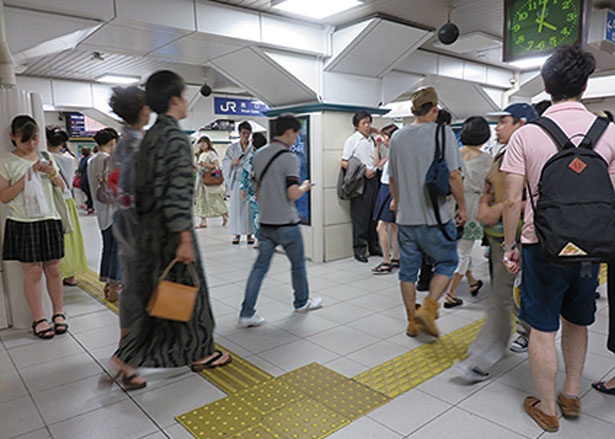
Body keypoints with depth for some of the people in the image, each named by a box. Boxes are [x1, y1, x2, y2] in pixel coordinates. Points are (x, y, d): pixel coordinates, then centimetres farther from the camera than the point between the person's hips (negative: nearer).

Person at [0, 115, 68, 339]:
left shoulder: (46, 157, 10)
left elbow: (62, 188, 13)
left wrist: (53, 173, -6)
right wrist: (27, 177, -14)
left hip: (49, 220, 3)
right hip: (23, 223, -3)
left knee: (54, 270, 5)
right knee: (33, 271, -1)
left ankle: (59, 313, 17)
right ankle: (39, 319, 11)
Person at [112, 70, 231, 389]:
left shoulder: (149, 136, 12)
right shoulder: (176, 137, -16)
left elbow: (141, 185, 17)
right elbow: (179, 192, -22)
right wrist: (185, 239, -22)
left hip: (148, 226, 9)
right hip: (170, 228, -9)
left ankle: (128, 357, 21)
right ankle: (199, 354, 26)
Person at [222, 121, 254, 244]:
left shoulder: (254, 148, 4)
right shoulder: (233, 148, 9)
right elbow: (225, 163, 7)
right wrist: (233, 163, -12)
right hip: (237, 181, 1)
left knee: (249, 207, 0)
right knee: (236, 206, 1)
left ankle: (249, 233, 10)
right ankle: (237, 233, 10)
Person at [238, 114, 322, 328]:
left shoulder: (259, 155, 8)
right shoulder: (289, 158, -15)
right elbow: (292, 194, -21)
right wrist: (305, 187, 0)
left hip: (265, 222, 6)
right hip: (286, 223, -6)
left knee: (260, 266, 7)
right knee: (298, 264, 15)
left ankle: (246, 314, 5)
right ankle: (302, 302, 33)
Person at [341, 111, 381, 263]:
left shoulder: (372, 140, 15)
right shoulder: (352, 140, -3)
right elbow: (344, 163, -7)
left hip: (373, 179, 6)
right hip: (360, 181, -6)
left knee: (374, 215, 11)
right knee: (360, 217, -3)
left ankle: (374, 247, 21)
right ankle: (359, 249, 5)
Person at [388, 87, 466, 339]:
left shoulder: (397, 137, 7)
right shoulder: (442, 132, -8)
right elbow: (453, 176, -14)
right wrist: (462, 207, -1)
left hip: (406, 217, 5)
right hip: (435, 216, -4)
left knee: (408, 270, 12)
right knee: (447, 262, 14)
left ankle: (413, 322, 22)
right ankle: (428, 308, 2)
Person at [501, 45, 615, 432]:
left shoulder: (526, 135, -9)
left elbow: (513, 201, -11)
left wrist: (509, 246, 1)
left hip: (543, 245, -3)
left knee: (543, 329, 9)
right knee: (577, 323, 22)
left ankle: (547, 409, 24)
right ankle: (572, 394, 38)